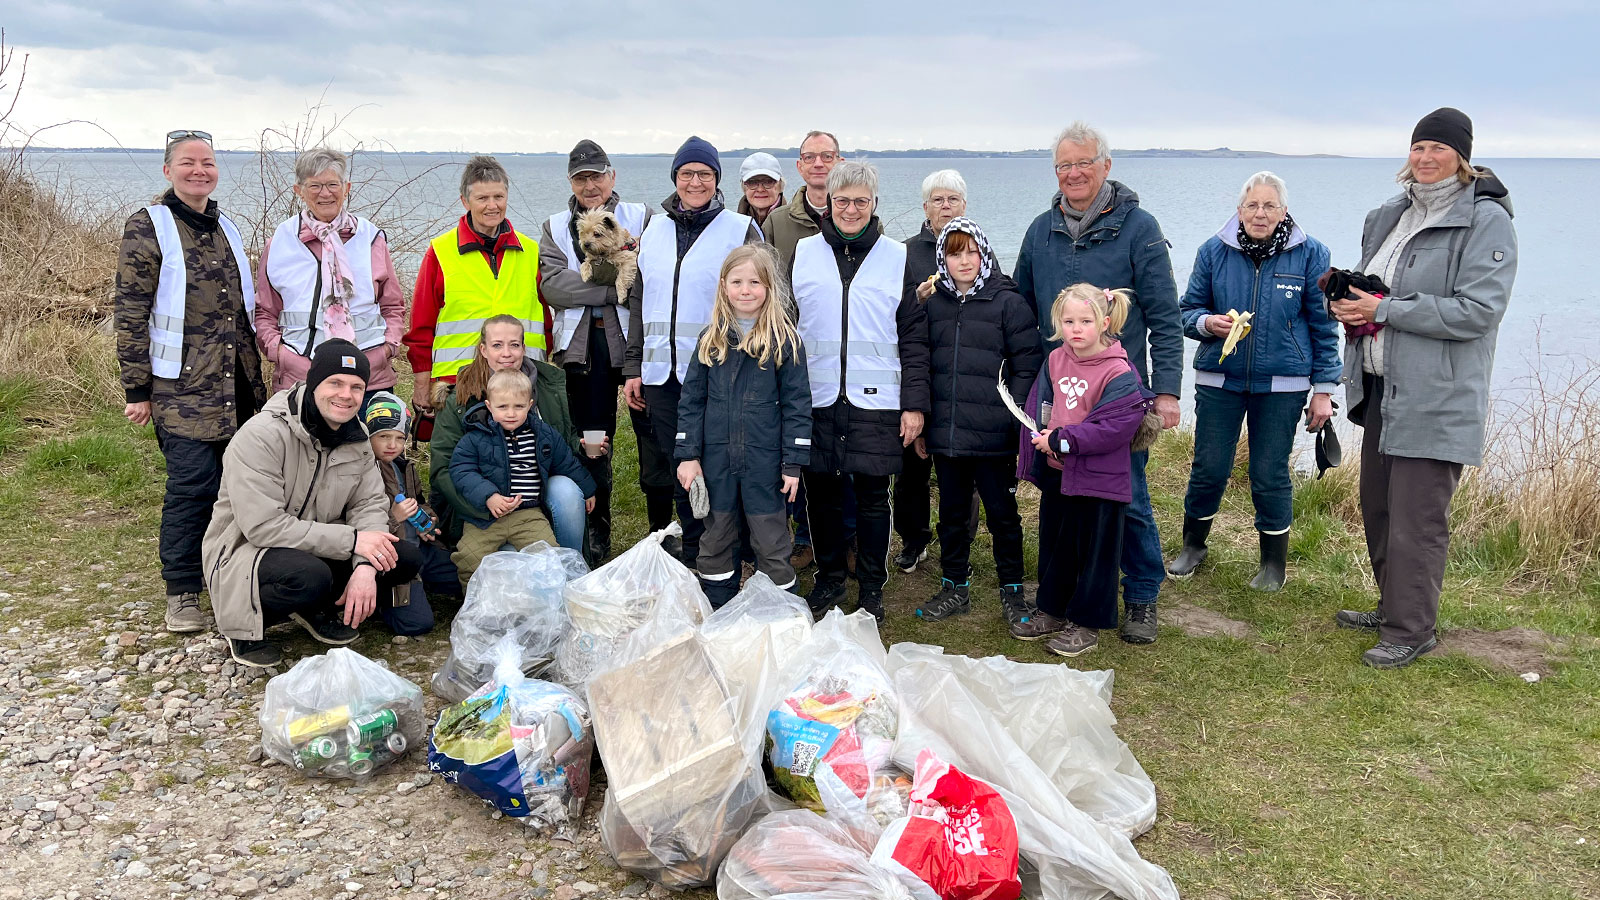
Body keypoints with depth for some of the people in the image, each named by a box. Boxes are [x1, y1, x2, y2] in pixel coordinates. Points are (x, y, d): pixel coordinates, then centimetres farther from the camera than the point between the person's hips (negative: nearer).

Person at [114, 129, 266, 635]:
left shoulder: (226, 229, 15)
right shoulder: (148, 228, -4)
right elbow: (131, 314, -7)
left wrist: (255, 378, 20)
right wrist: (137, 390, -10)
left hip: (237, 389, 6)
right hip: (183, 389, -6)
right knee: (192, 484, -6)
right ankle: (182, 592, 8)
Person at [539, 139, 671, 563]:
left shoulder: (640, 218, 6)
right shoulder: (556, 228, 13)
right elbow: (552, 287, -5)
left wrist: (600, 276, -19)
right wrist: (614, 287, -13)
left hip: (637, 341, -3)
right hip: (584, 348, 3)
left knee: (654, 439, -5)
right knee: (591, 446, 11)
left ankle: (664, 532, 8)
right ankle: (596, 539, 24)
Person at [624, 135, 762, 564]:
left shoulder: (740, 230, 0)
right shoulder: (655, 229, 14)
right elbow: (641, 301, 18)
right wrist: (633, 367, 13)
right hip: (662, 371, 5)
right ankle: (691, 548, 24)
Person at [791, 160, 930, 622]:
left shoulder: (898, 257, 4)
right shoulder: (802, 253, 7)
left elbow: (915, 336, 3)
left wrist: (915, 403, -3)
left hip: (877, 399, -1)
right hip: (816, 398, 1)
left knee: (873, 496, 5)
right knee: (822, 493, 8)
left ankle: (872, 588, 19)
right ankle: (829, 579, 25)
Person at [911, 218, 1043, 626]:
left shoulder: (1009, 302, -4)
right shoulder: (932, 303, 8)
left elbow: (1027, 365, -6)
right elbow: (920, 365, 13)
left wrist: (1015, 420, -11)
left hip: (993, 436, -4)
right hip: (945, 432, 4)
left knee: (1002, 512, 7)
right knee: (952, 512, 14)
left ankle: (1011, 589, 21)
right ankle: (955, 588, 27)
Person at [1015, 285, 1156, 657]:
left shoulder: (1118, 372, -17)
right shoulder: (1055, 360, 3)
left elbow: (1116, 426, -23)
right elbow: (1038, 403, 12)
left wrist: (1061, 440, -22)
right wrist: (1040, 438, -5)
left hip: (1098, 478, -7)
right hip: (1056, 473, 7)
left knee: (1095, 551, 6)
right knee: (1054, 544, 19)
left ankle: (1086, 624, 17)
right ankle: (1051, 611, 34)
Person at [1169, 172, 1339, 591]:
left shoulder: (1309, 254, -3)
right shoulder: (1214, 251, 0)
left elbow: (1323, 325, 1)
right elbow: (1188, 309, 8)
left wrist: (1323, 389, 0)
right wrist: (1208, 322, -16)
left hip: (1281, 386, -1)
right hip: (1219, 380, 1)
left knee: (1270, 475, 4)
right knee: (1209, 468, 5)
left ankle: (1274, 563, 22)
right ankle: (1193, 546, 28)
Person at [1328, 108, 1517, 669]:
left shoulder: (1486, 221, -10)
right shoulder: (1390, 216, 13)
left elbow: (1477, 311, -19)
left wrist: (1384, 310, -20)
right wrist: (1348, 300, 1)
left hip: (1436, 399, -8)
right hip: (1382, 389, 8)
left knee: (1416, 520, -5)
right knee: (1377, 505, 17)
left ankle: (1411, 631, 8)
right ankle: (1392, 607, 33)